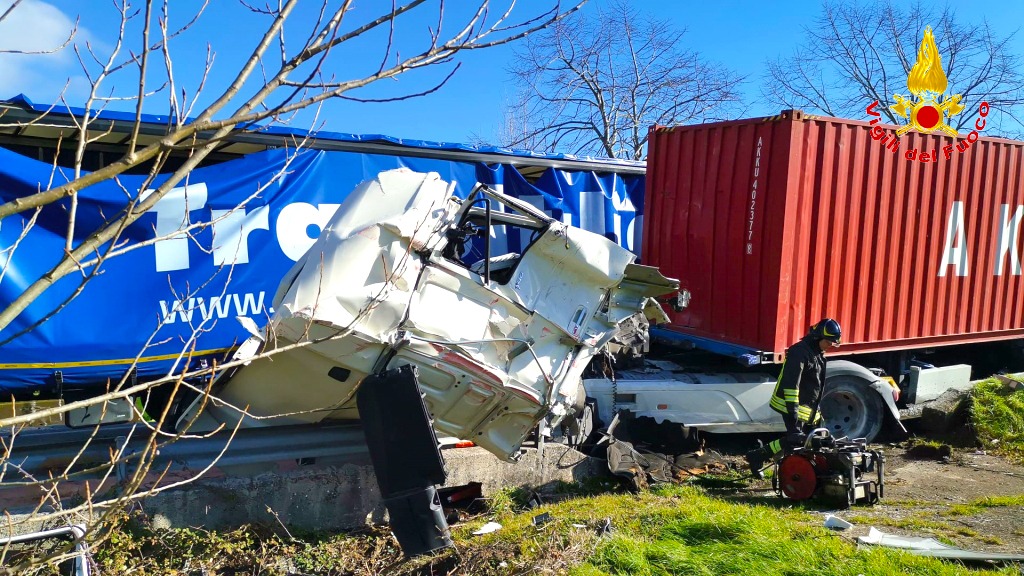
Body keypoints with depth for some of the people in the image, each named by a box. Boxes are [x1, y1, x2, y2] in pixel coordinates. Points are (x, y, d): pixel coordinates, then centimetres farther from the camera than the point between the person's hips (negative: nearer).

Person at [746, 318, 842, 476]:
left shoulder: (818, 354, 15)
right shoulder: (800, 351, -16)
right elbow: (791, 382, -24)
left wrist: (816, 410, 24)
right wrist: (793, 409, -27)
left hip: (808, 408, 10)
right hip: (793, 406, -10)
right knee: (795, 439, -17)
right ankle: (757, 456, -9)